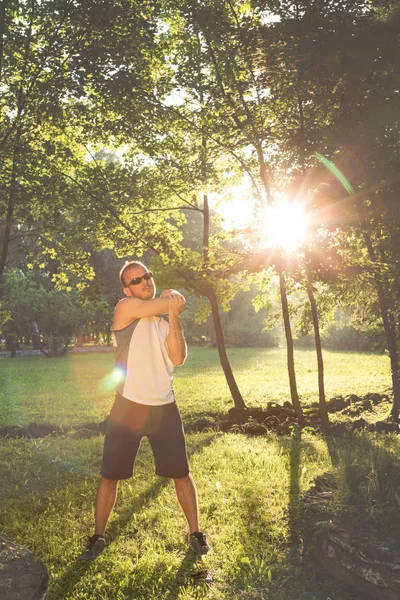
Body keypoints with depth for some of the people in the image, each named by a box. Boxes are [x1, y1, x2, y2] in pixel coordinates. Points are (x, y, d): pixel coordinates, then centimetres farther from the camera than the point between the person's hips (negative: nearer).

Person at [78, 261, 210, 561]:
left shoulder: (167, 318, 8)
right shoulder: (125, 308, -9)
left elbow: (178, 358, -8)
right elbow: (178, 301, -18)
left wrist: (173, 317, -11)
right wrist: (172, 303, 4)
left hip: (164, 408, 4)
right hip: (128, 407, -3)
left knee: (182, 474, 9)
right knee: (110, 476, 8)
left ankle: (196, 533, 27)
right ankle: (98, 537, 29)